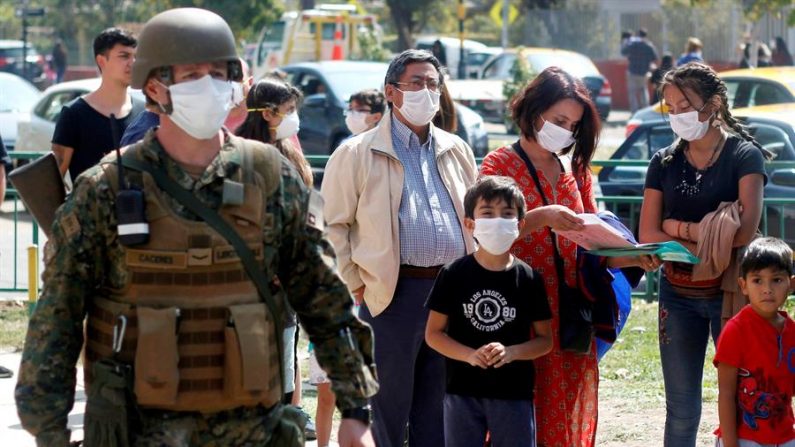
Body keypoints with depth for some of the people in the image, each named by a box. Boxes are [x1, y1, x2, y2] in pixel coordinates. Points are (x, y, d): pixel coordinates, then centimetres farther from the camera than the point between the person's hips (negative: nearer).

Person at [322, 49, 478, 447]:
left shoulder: (457, 152, 15)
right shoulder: (357, 154, -1)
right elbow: (332, 224, -1)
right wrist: (355, 282, -6)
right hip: (393, 293, -5)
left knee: (437, 413, 9)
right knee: (390, 407, 0)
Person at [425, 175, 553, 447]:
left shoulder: (528, 279, -1)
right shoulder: (454, 275, -2)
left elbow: (545, 339, 4)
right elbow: (434, 333, 0)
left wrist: (510, 352, -16)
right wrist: (469, 355, -17)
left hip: (514, 394, 0)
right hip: (463, 392, 0)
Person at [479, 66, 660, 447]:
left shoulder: (576, 170, 16)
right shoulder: (500, 165, 0)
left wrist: (633, 258, -5)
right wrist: (540, 217, -25)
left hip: (571, 315, 5)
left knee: (569, 415, 4)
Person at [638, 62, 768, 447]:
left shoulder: (744, 155, -4)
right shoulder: (664, 163, 8)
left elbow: (744, 231, -16)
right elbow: (648, 235, 0)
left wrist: (679, 228, -9)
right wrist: (702, 242, -14)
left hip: (730, 291, -4)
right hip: (678, 295, 4)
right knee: (681, 412, 7)